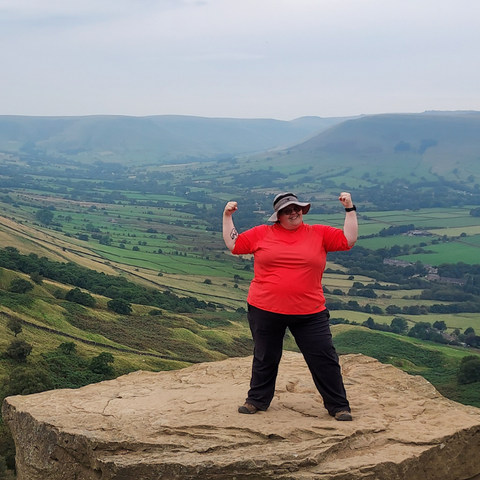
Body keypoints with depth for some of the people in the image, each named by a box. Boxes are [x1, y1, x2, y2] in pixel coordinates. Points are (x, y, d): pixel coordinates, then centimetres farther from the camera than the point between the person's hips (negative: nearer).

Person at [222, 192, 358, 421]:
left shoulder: (319, 234, 5)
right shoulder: (261, 233, 5)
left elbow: (348, 239, 2)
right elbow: (233, 244, 9)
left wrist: (349, 209, -1)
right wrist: (227, 216, 6)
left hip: (310, 313, 0)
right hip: (265, 311, 0)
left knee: (325, 359, 1)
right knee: (265, 358, 15)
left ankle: (338, 406, 15)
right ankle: (257, 400, 34)